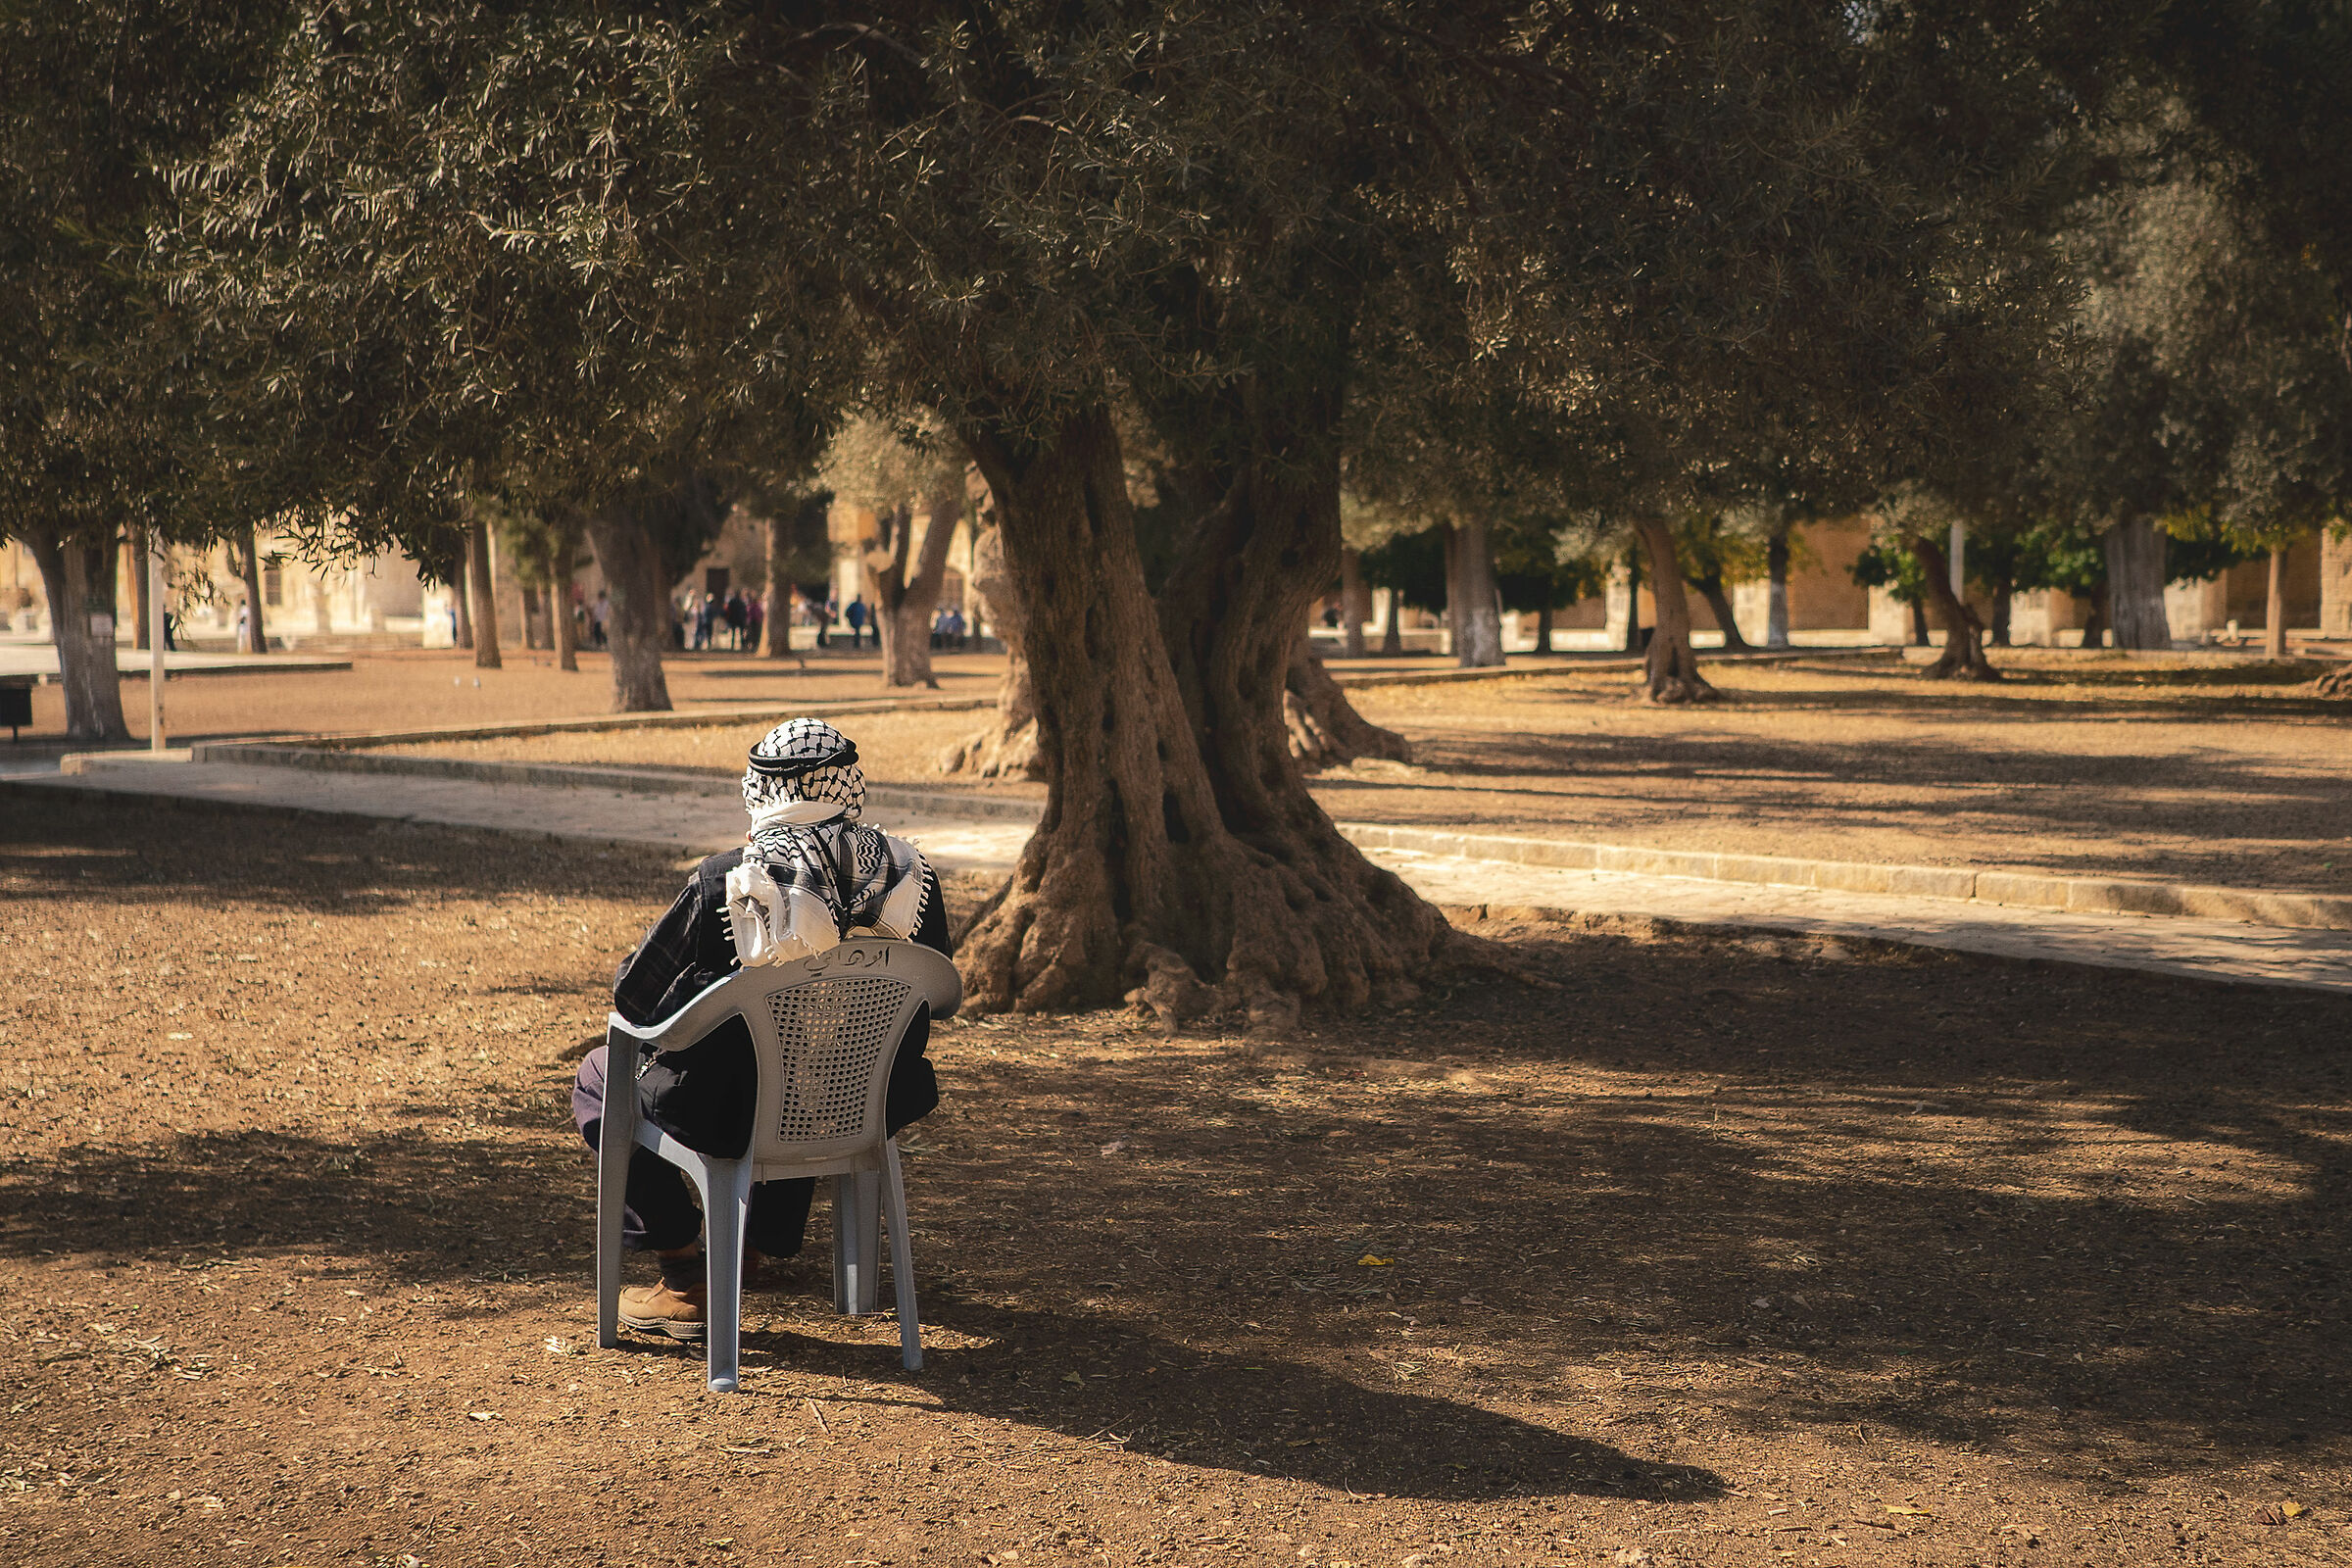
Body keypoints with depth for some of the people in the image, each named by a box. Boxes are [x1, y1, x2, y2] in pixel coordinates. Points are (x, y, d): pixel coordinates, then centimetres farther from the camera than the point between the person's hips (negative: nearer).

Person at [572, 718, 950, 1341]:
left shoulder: (724, 879, -19)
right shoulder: (912, 876, -10)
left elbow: (632, 995, -9)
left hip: (728, 1118, -4)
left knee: (599, 1077, 24)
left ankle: (686, 1278, 19)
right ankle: (770, 1236, 51)